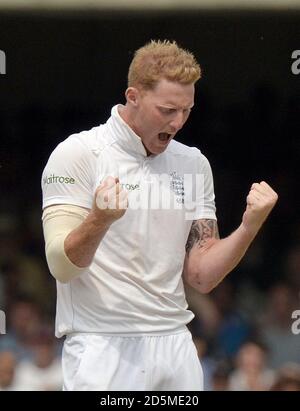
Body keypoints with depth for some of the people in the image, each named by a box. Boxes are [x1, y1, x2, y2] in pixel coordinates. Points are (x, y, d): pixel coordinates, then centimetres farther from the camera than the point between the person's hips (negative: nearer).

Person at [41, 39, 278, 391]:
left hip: (175, 347, 5)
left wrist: (249, 226, -9)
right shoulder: (77, 154, -5)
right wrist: (99, 220, -31)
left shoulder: (194, 164, 10)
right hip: (102, 348, -4)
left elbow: (200, 276, 7)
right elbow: (61, 266, -13)